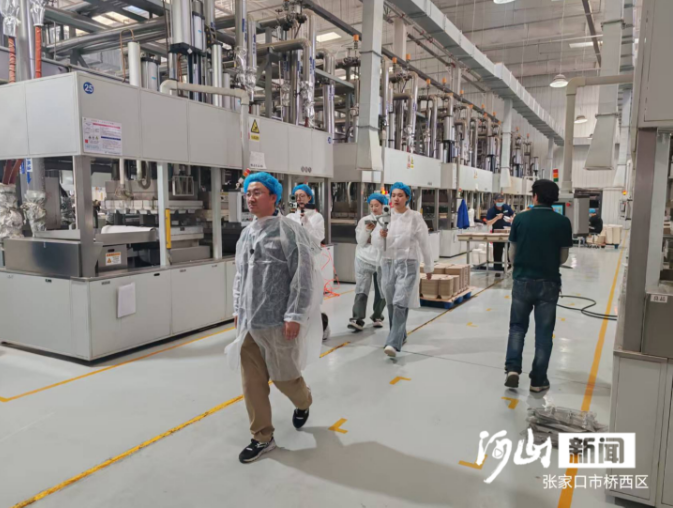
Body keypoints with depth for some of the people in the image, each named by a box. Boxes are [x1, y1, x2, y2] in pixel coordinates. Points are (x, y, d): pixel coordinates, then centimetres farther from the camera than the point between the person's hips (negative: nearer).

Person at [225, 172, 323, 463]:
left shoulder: (289, 231, -11)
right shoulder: (245, 235, 11)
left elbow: (303, 277, -15)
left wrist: (295, 315, -18)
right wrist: (238, 310, 16)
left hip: (277, 323, -6)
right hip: (248, 323, 6)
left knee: (283, 376, 7)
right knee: (252, 382, 8)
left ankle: (303, 402, 41)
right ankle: (262, 437, 24)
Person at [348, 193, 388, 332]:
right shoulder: (364, 220, 4)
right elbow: (360, 241, -1)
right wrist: (367, 230, -15)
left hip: (382, 261, 0)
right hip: (364, 259, 0)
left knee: (381, 292, 11)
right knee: (361, 290, -8)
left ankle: (377, 316, 28)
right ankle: (357, 320, -11)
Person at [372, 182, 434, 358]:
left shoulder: (415, 217, -3)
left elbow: (424, 243, 2)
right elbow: (375, 243, 3)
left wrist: (429, 266, 6)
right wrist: (380, 236, -20)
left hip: (407, 264, -4)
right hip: (388, 264, 4)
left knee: (400, 304, -15)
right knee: (391, 304, 11)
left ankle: (393, 343, -20)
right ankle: (400, 336, 31)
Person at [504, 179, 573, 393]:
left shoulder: (521, 219, -4)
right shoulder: (563, 222, -5)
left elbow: (512, 253, 2)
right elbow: (563, 258, 2)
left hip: (523, 281, 1)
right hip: (548, 283, 0)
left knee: (517, 326, 16)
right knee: (543, 332, 9)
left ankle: (512, 368, 2)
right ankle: (538, 380, 15)